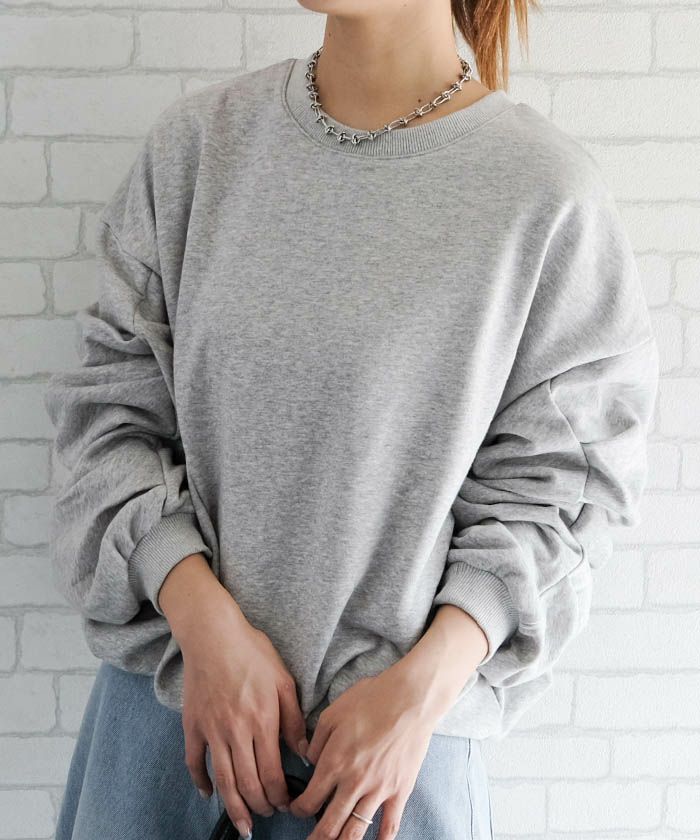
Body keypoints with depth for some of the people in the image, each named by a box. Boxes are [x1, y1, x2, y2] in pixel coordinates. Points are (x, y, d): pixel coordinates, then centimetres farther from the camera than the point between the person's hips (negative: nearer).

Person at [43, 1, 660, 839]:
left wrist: (423, 688, -15)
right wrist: (205, 621, -12)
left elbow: (552, 486, -5)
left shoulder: (551, 194, -11)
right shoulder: (197, 138, -3)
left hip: (406, 707, -2)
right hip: (168, 665, 3)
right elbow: (111, 403, -1)